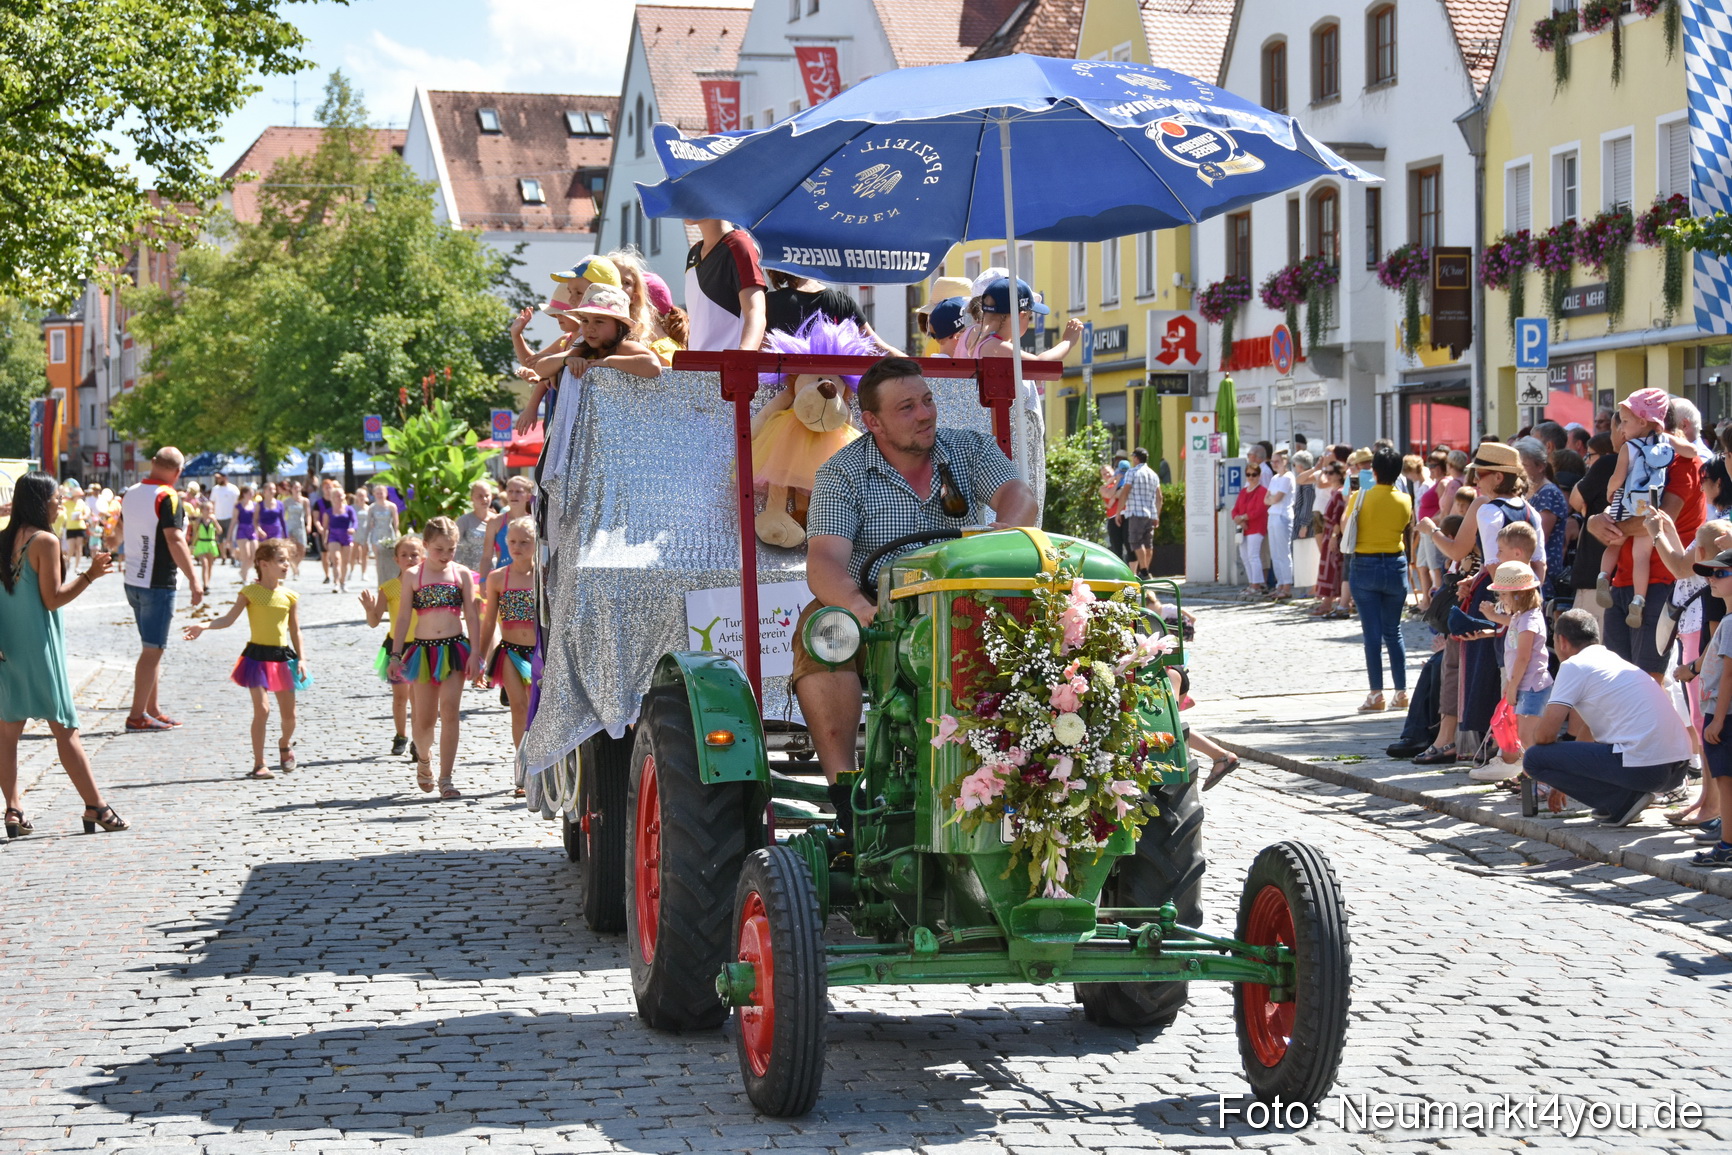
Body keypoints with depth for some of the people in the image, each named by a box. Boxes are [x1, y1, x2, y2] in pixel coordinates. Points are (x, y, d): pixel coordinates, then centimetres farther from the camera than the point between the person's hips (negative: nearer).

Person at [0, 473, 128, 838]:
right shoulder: (45, 541, -12)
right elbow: (52, 599, -14)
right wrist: (90, 575, -10)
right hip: (38, 647, -6)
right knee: (65, 729, -1)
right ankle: (95, 807, 2)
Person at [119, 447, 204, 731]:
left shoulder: (130, 493, 8)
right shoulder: (168, 498, -16)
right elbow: (175, 541, -24)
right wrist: (193, 579, -23)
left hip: (133, 580, 8)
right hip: (158, 584, -8)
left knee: (151, 649, 16)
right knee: (152, 650, -3)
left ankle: (152, 710, 19)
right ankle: (137, 716, -2)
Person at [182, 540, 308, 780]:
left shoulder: (290, 596, 4)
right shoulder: (250, 592, -5)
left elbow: (295, 631, 8)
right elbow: (229, 618, -13)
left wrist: (301, 659, -1)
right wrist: (203, 627, -27)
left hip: (283, 657, 3)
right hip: (257, 656, -3)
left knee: (288, 713, 9)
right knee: (262, 709, -13)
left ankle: (285, 744, 42)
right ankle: (259, 764, -4)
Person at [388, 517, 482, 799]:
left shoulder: (461, 574, 3)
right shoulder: (413, 576, 2)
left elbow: (472, 616, 3)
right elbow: (404, 617, 4)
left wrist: (475, 653, -4)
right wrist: (396, 654, -1)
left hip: (455, 649, 0)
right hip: (423, 650, 0)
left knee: (450, 713, -6)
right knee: (424, 718, 4)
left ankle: (445, 778, -1)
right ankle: (424, 760, 34)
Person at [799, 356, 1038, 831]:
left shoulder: (971, 449, 5)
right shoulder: (841, 475, -5)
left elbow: (1019, 497, -14)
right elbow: (824, 562, -20)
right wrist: (859, 607, -43)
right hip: (876, 617, -2)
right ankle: (843, 786, -35)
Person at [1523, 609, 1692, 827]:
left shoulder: (1574, 665, -1)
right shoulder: (1615, 660, 26)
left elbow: (1545, 734, -6)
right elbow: (1588, 731, 37)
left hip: (1642, 768, -9)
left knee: (1533, 758, -4)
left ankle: (1623, 800, -6)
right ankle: (1630, 795, 13)